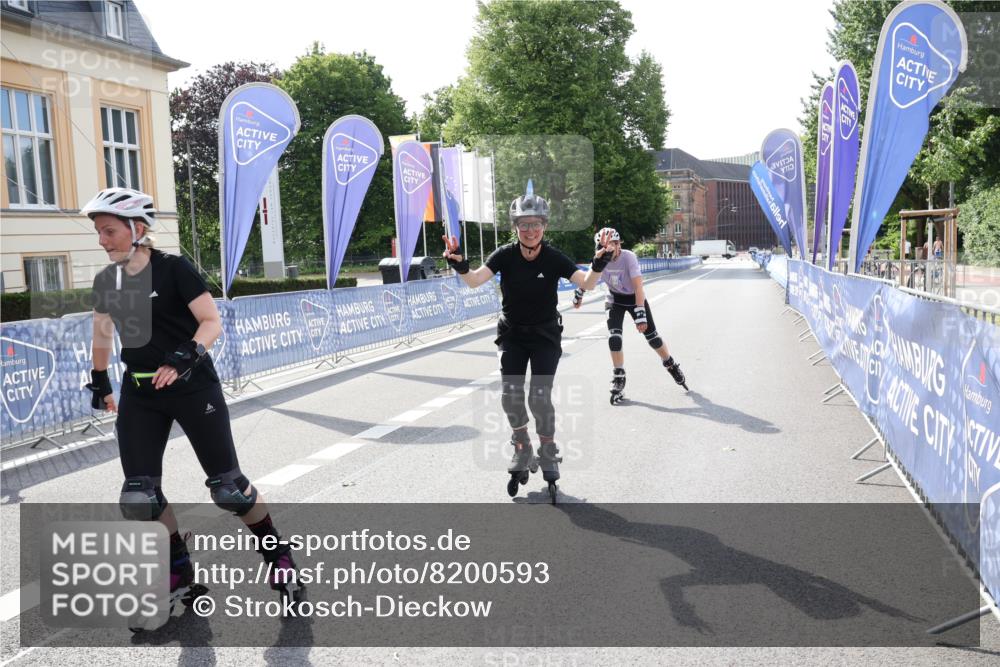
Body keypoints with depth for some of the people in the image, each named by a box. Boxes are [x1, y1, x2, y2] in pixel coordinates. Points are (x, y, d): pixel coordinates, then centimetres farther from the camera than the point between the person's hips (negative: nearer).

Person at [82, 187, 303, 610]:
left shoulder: (174, 269, -12)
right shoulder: (106, 281, 5)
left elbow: (212, 322, -17)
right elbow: (103, 332, 21)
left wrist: (187, 355, -33)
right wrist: (99, 380, 27)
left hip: (193, 387, -5)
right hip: (139, 393, 5)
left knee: (227, 488, -2)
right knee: (138, 497, -3)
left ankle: (278, 556, 20)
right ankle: (180, 573, 18)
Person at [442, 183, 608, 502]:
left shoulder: (554, 258, -14)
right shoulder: (505, 255, -12)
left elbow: (586, 283, -23)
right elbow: (475, 280, -23)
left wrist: (598, 265, -42)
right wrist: (460, 267, -44)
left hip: (545, 335, -1)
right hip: (512, 334, 1)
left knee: (539, 397, -12)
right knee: (510, 395, -10)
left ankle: (548, 453, 13)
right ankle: (522, 450, 15)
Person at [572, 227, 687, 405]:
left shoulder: (628, 257, -30)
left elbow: (638, 287, -34)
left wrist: (640, 314, -39)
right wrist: (578, 294, 15)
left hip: (634, 298, -2)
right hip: (615, 300, 3)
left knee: (651, 336, -1)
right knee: (614, 338, -13)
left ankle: (671, 365, 25)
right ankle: (618, 379, 0)